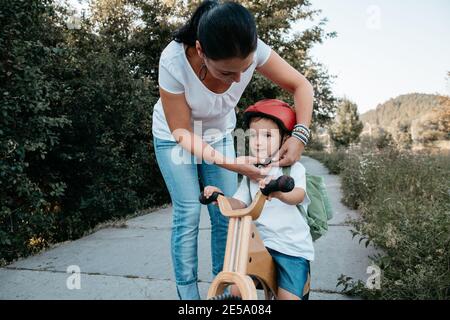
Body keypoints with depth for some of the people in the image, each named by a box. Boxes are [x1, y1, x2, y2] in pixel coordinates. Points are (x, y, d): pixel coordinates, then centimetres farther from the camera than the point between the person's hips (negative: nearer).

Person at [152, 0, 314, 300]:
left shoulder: (251, 50, -31)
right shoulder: (174, 62, -38)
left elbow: (301, 86, -18)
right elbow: (182, 132, -27)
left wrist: (299, 135, -33)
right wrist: (229, 163, -34)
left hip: (219, 134, 3)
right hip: (175, 137, -3)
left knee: (227, 212, -1)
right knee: (188, 213, -10)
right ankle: (187, 294, 6)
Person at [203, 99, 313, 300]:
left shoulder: (294, 168, -6)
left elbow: (298, 195, -25)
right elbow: (239, 204, 7)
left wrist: (278, 191, -47)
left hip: (292, 247, -4)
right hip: (261, 243, 4)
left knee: (288, 296, -10)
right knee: (236, 290, -5)